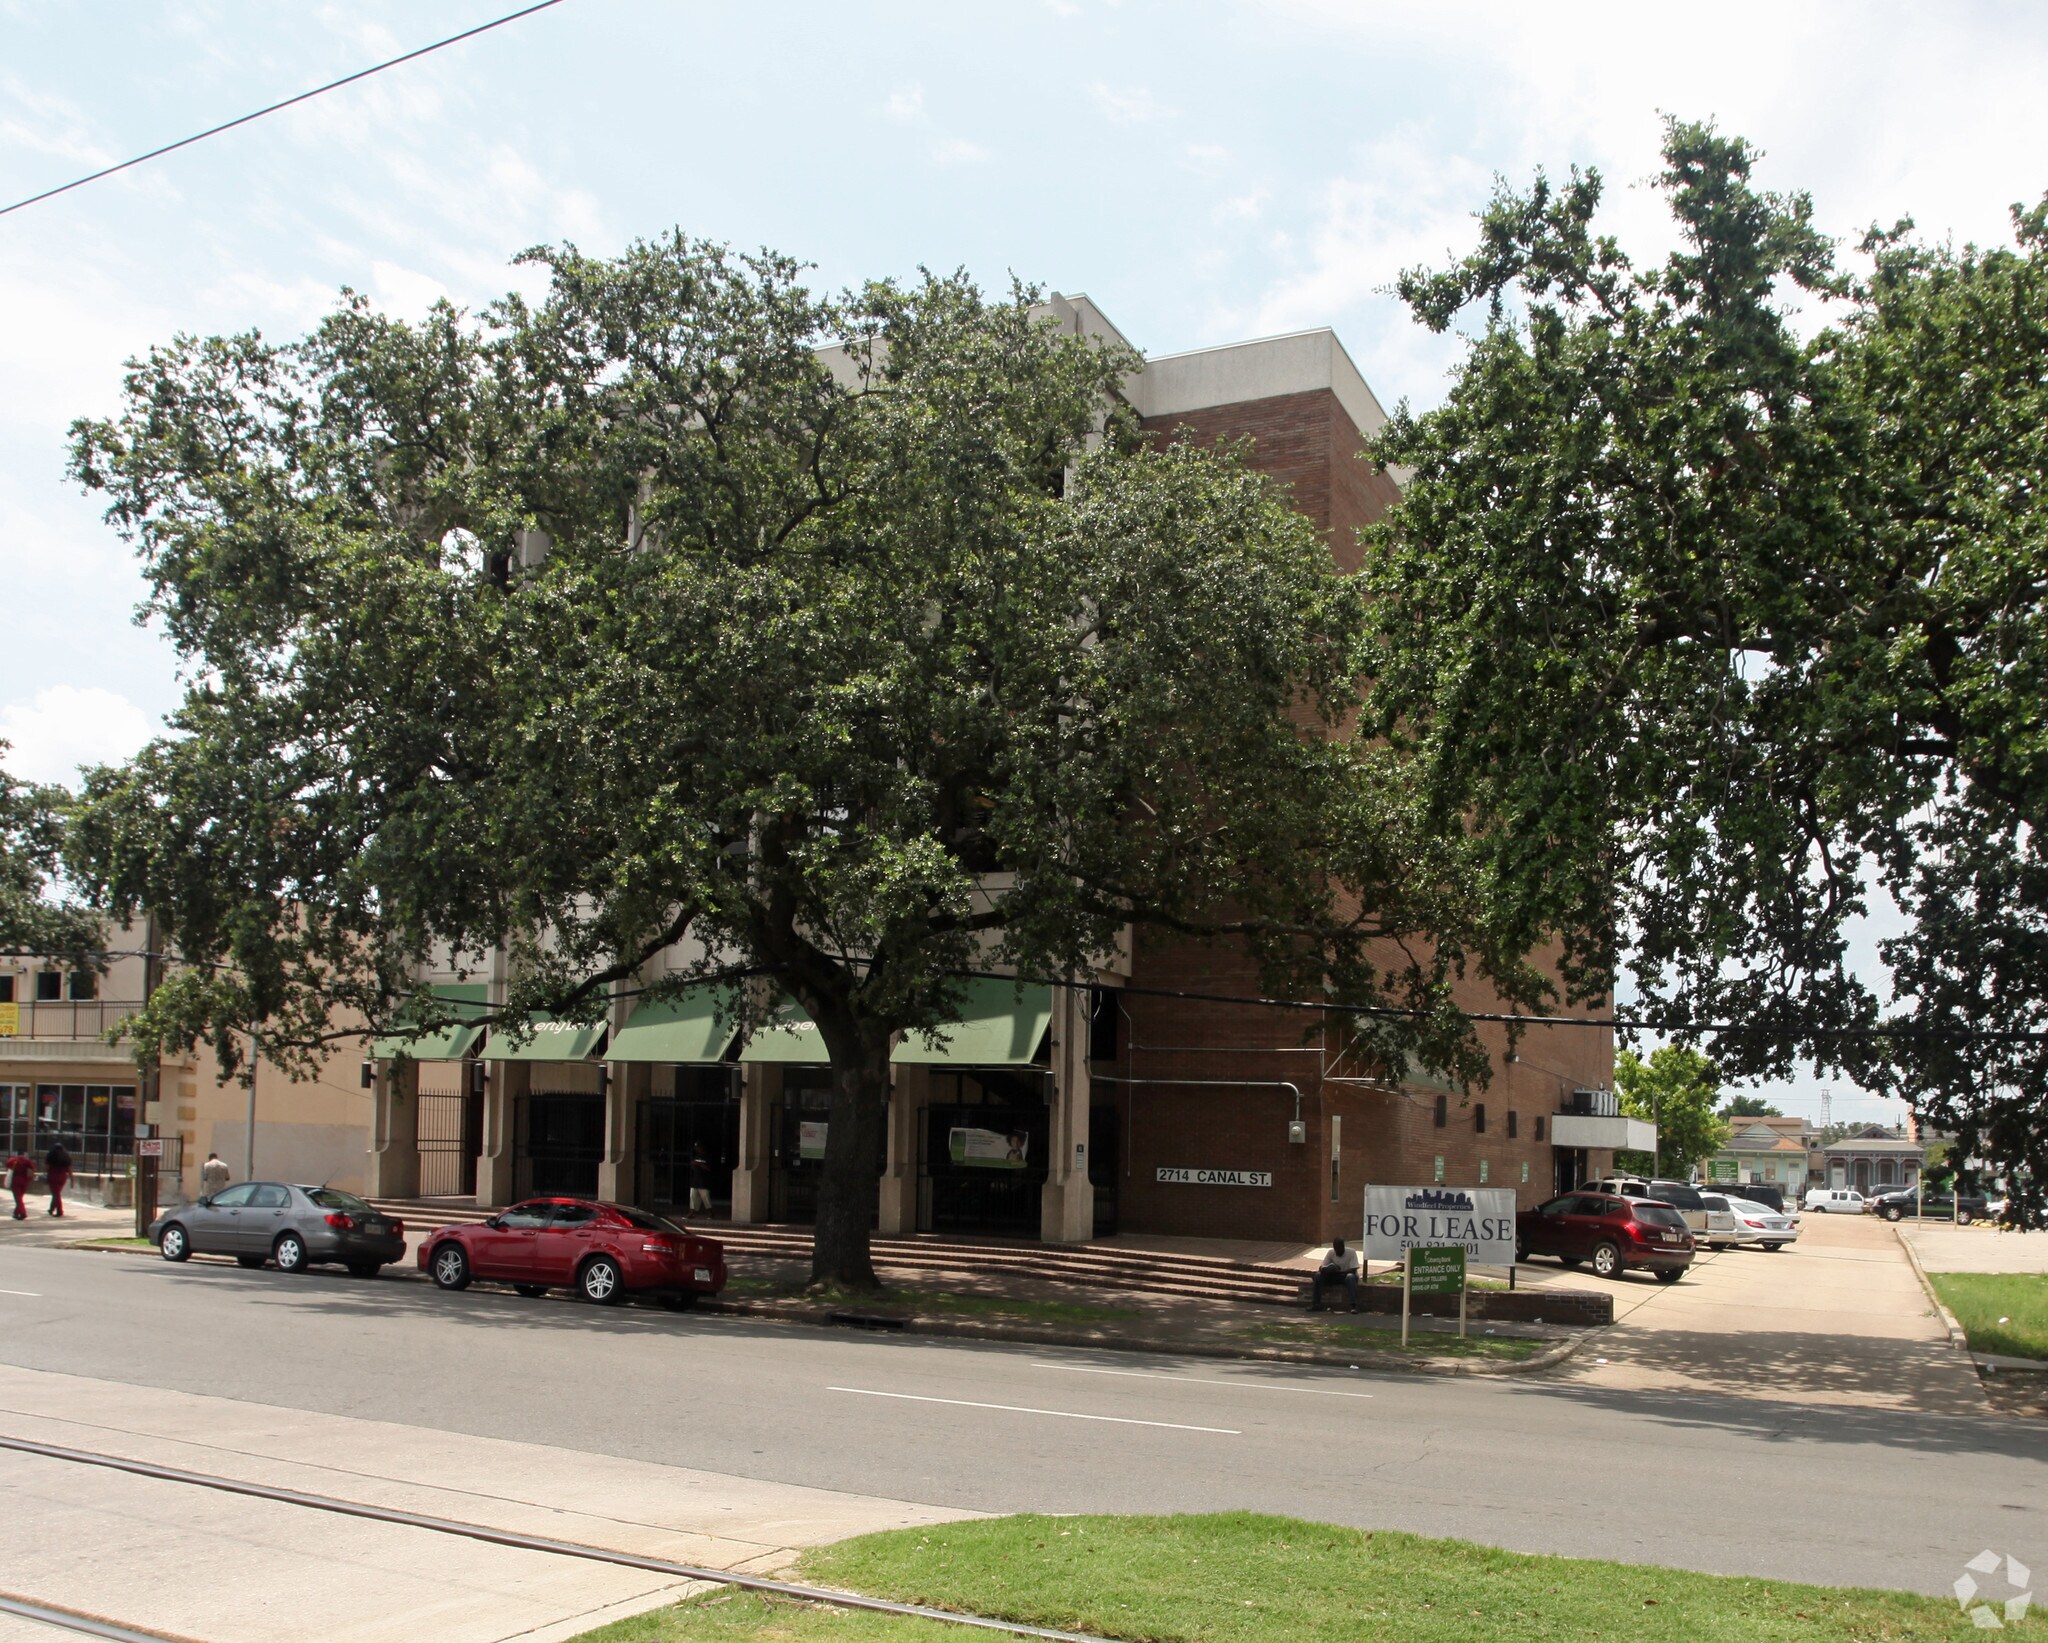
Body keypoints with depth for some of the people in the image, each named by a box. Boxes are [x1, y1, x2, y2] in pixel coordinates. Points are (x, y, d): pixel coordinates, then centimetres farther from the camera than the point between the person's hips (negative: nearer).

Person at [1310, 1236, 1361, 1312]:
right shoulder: (1331, 1252, -5)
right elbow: (1321, 1268, -7)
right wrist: (1328, 1269, -32)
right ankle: (1315, 1304, -19)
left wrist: (1339, 1271, -35)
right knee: (1318, 1276, -20)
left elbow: (1353, 1270, -23)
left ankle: (1354, 1305, -41)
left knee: (1350, 1277, -39)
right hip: (1334, 1277, 4)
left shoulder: (1351, 1252, -15)